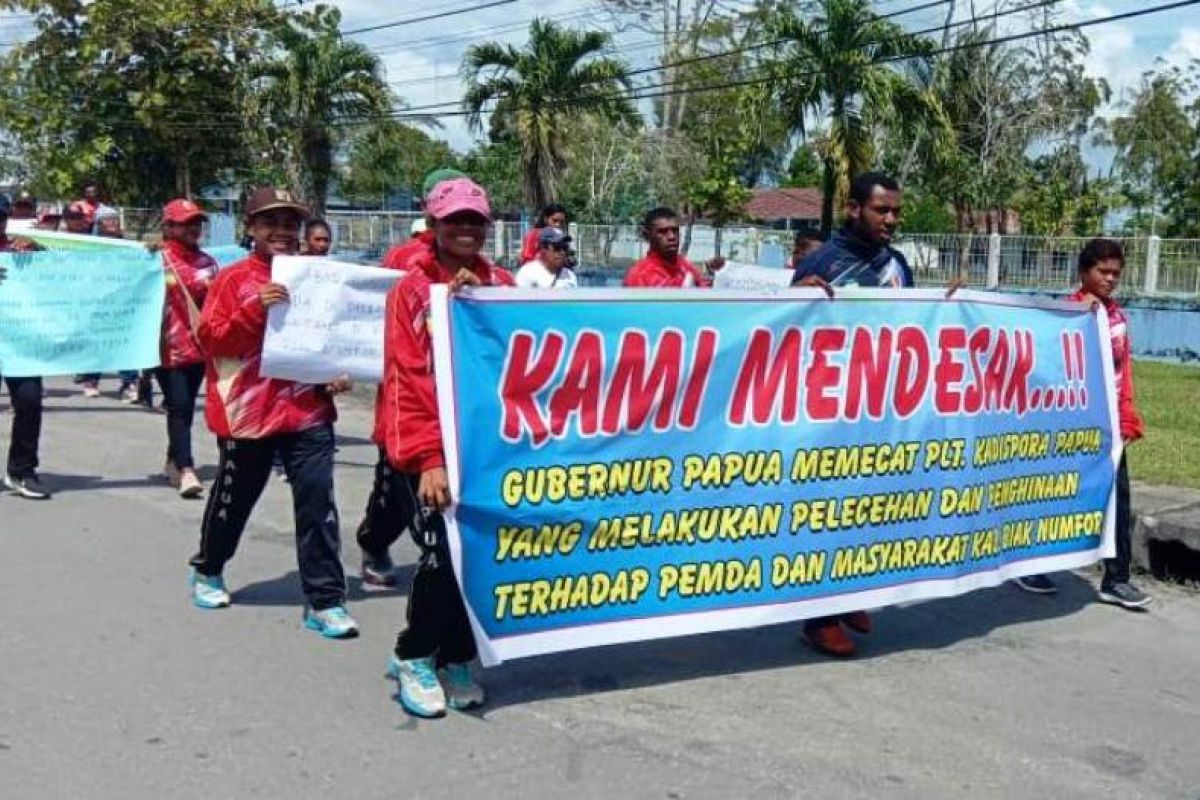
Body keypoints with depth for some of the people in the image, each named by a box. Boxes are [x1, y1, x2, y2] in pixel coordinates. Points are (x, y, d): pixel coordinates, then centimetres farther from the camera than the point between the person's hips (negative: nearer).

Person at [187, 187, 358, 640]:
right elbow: (211, 339, -10)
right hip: (248, 411, -2)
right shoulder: (234, 279, -4)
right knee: (234, 498, 15)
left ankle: (324, 601, 2)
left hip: (308, 411, 3)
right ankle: (207, 570, 42)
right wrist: (255, 308, -23)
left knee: (317, 501, -4)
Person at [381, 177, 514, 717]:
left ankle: (455, 660, 23)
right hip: (432, 447, -4)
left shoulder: (501, 285, 11)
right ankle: (413, 658, 12)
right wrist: (428, 458, -14)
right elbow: (406, 379, -7)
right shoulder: (411, 289, -1)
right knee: (443, 551, -11)